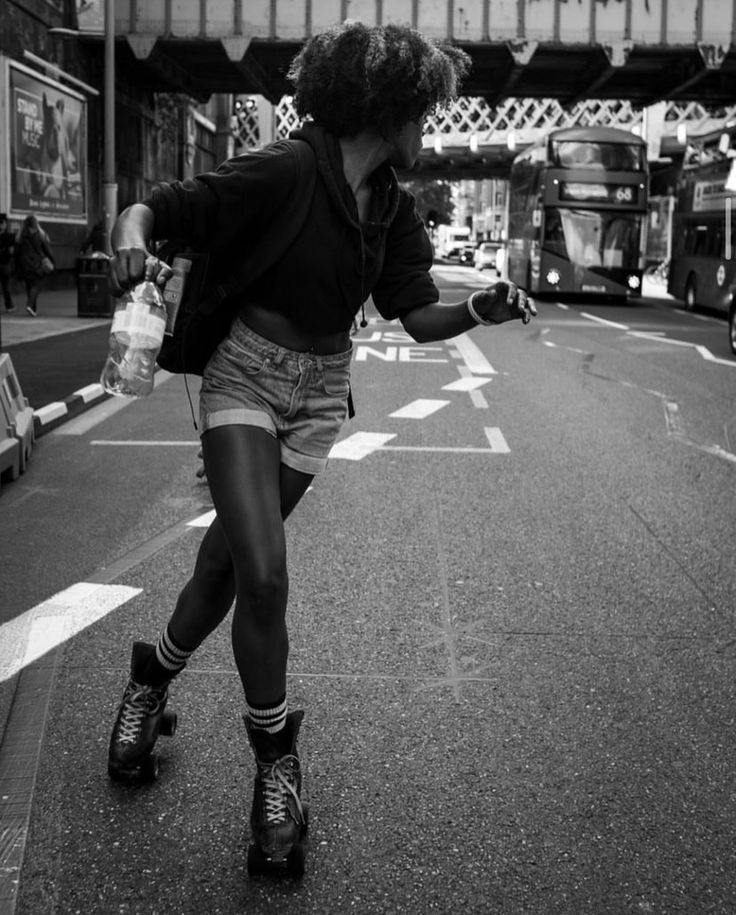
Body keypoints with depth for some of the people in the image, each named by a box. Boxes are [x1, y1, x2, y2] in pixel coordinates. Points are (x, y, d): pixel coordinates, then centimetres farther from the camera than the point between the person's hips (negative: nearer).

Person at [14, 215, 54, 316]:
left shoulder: (20, 235, 2)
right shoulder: (40, 234, -3)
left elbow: (17, 251, 5)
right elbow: (47, 249, -3)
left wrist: (17, 266, 11)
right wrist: (51, 261, 5)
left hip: (24, 263, 3)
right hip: (36, 262, -3)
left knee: (28, 285, 13)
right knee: (35, 284, -3)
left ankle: (34, 308, 15)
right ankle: (30, 305, -23)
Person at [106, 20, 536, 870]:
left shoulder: (393, 207, 2)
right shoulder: (283, 172, -17)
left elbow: (419, 317, 3)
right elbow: (151, 207, -16)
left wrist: (480, 309, -17)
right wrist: (133, 242, -39)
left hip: (319, 394, 6)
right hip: (246, 376, -6)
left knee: (228, 558, 13)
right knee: (263, 574, -18)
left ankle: (154, 675, 40)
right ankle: (275, 752, 3)